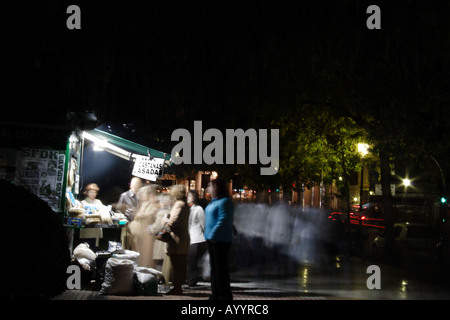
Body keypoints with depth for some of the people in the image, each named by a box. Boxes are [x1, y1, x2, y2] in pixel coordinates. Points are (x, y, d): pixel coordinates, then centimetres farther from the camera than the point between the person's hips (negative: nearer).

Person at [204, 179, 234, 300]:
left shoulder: (224, 202, -15)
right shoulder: (213, 202, 15)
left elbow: (223, 221, -22)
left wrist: (213, 235, -22)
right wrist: (208, 236, 16)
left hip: (220, 240, -10)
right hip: (212, 239, 10)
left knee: (220, 268, -6)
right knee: (214, 267, 14)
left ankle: (225, 296, 1)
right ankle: (216, 295, 22)